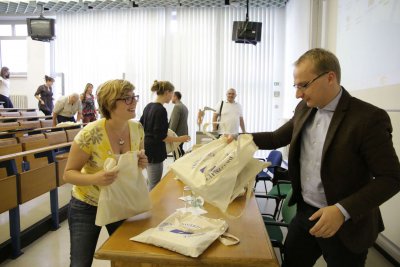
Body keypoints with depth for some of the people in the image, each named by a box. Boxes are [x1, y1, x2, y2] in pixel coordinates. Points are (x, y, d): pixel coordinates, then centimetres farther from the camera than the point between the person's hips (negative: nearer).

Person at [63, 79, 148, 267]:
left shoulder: (137, 129, -10)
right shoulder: (90, 134, -25)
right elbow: (68, 174, -16)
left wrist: (142, 163, -17)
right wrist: (95, 178, -36)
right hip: (87, 206, -4)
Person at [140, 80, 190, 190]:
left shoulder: (148, 106, 9)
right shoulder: (161, 110, -18)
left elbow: (141, 126, 17)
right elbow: (160, 136, -21)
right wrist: (179, 139, -14)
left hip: (146, 148, 10)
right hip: (154, 151, -10)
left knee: (152, 183, 18)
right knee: (154, 186, 0)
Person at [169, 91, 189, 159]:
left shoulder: (177, 106, -16)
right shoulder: (184, 106, 14)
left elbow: (174, 122, -20)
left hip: (177, 134, -10)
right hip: (183, 134, 10)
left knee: (177, 155, -6)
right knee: (181, 152, 19)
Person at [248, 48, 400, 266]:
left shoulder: (369, 118, -18)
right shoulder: (304, 109, 1)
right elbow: (277, 138, 12)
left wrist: (343, 210, -25)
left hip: (345, 224, -5)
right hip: (305, 213, 6)